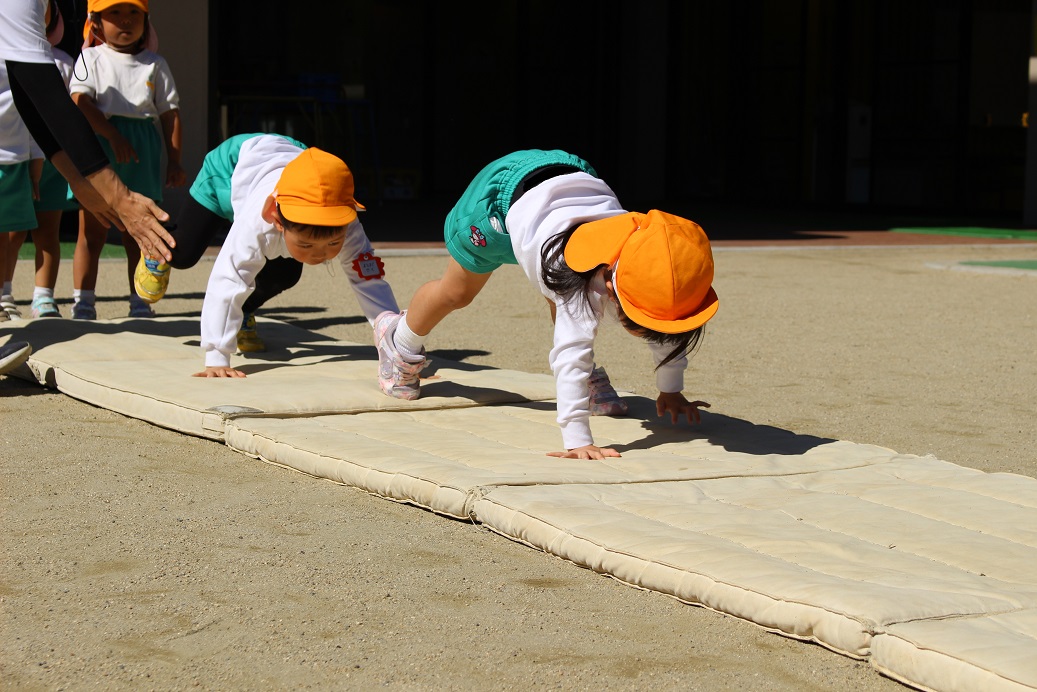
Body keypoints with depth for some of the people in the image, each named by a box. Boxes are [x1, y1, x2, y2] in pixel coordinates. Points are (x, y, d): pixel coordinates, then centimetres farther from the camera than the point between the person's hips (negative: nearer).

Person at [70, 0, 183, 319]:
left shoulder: (155, 64, 9)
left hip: (143, 151, 2)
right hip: (99, 145, -2)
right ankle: (83, 304, 4)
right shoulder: (91, 59, 3)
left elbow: (170, 113, 8)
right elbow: (80, 101, -10)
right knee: (92, 232, 0)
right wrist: (112, 135, -20)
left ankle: (140, 304, 11)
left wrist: (174, 161, 3)